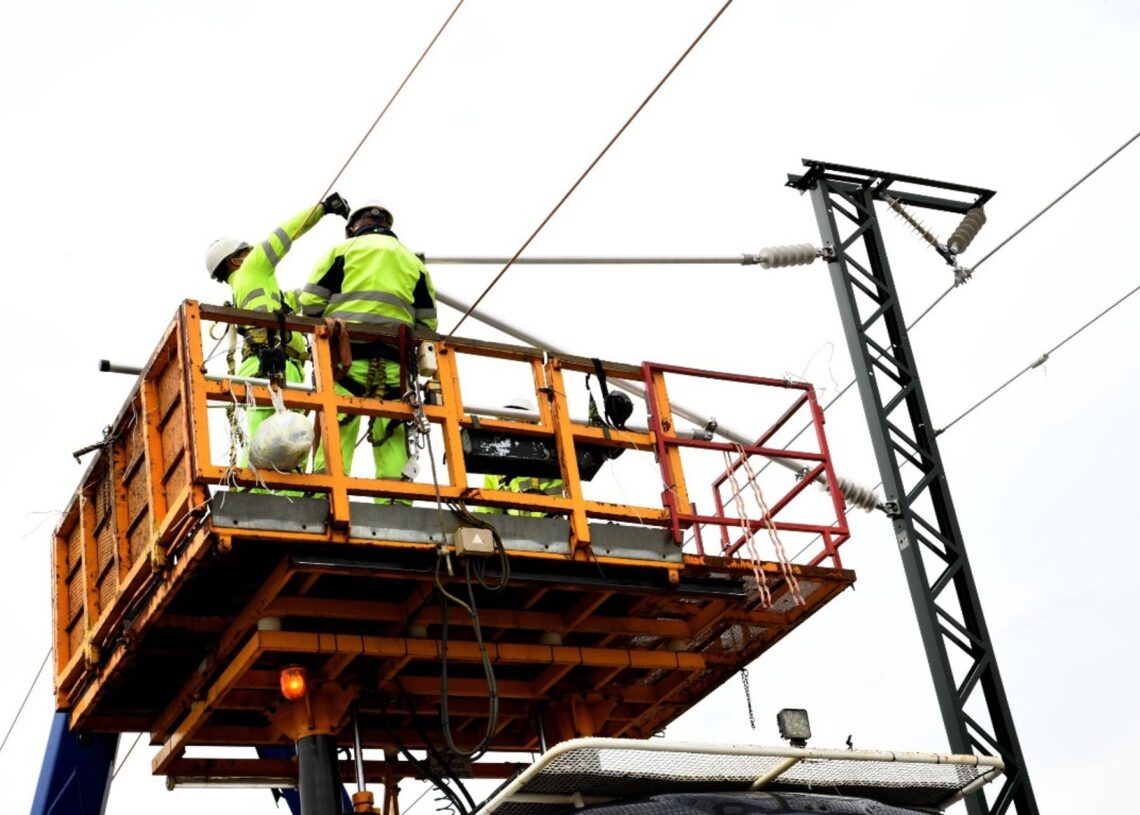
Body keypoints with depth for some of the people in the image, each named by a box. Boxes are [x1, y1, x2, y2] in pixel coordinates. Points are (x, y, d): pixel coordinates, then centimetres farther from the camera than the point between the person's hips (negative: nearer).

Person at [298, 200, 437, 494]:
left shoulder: (342, 250, 10)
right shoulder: (414, 262, 20)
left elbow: (311, 303, 3)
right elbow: (427, 323, 13)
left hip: (348, 357, -2)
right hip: (394, 364, 3)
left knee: (335, 435, -7)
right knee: (393, 441, 1)